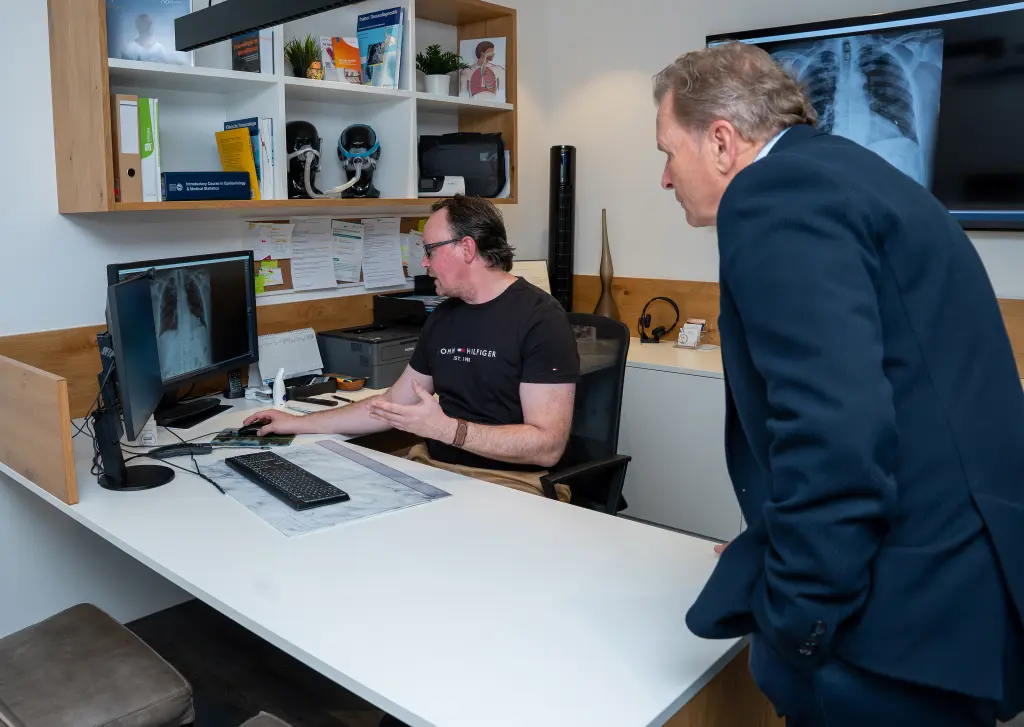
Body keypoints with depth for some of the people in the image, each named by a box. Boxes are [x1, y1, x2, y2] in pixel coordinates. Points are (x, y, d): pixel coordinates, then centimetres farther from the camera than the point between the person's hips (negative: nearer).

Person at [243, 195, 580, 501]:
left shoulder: (540, 319, -12)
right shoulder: (441, 318, 12)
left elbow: (548, 445, -18)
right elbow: (393, 406, 18)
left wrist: (446, 429, -25)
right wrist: (298, 423, 17)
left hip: (510, 483, -7)